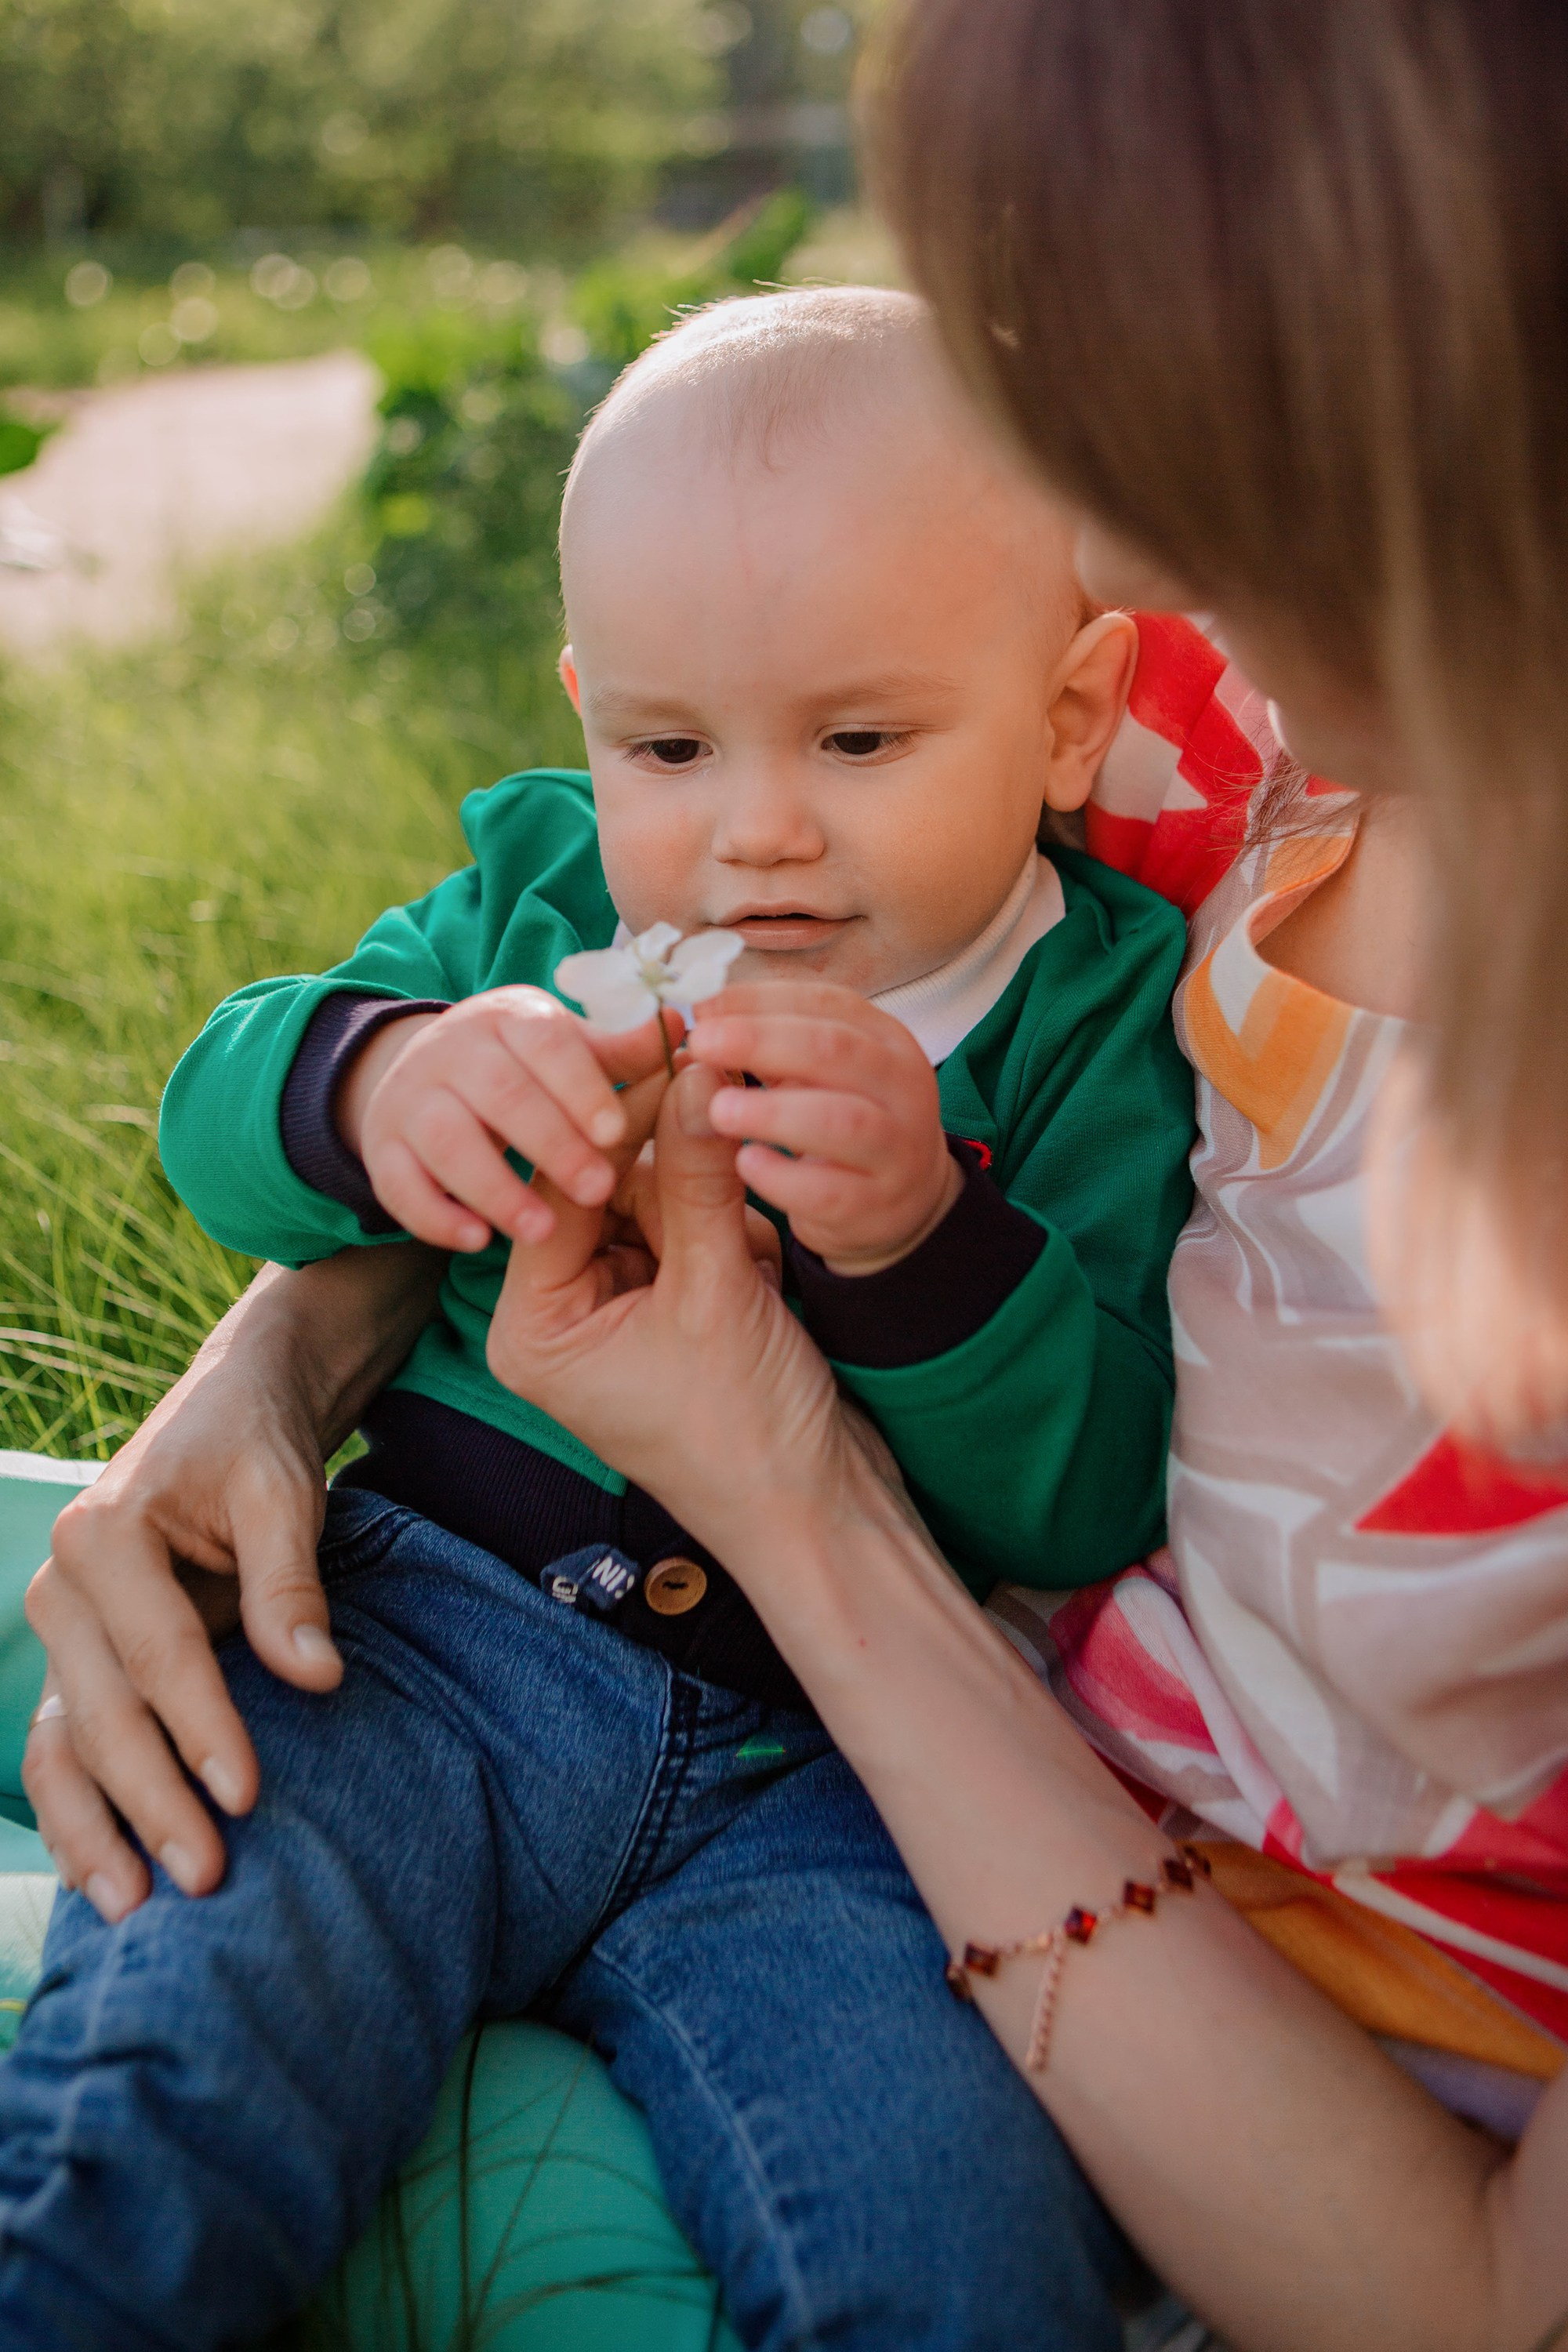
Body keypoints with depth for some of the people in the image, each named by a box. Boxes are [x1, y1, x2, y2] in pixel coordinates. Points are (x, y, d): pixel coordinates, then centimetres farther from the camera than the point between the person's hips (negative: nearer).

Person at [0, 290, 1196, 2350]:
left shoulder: (1114, 1026, 0)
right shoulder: (544, 891, 10)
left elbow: (1093, 1501, -8)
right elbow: (220, 1114, 5)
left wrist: (920, 1239, -27)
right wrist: (372, 1082, -20)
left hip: (827, 1774, -1)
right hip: (435, 1631, 2)